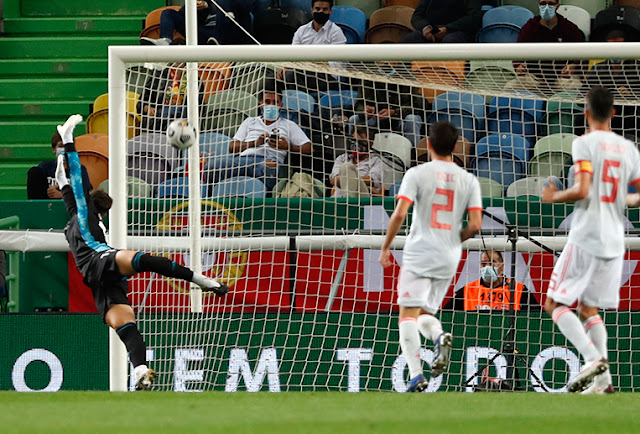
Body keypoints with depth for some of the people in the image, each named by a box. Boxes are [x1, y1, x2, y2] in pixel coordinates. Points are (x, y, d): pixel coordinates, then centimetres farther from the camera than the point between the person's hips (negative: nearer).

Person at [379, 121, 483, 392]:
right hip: (449, 258, 4)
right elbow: (475, 225, 0)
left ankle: (416, 375, -18)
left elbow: (399, 214, -12)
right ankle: (440, 337, -16)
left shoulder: (417, 174, -3)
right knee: (425, 315, 18)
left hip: (419, 253, -4)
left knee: (408, 316, -3)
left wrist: (386, 247, -1)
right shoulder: (468, 180, 6)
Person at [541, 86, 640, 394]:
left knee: (555, 304, 2)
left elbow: (581, 190, -18)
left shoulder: (584, 143, -8)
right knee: (589, 308, 14)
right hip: (614, 241, 6)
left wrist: (554, 197, 0)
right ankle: (602, 380, 0)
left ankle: (593, 358, -18)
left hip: (585, 238, -6)